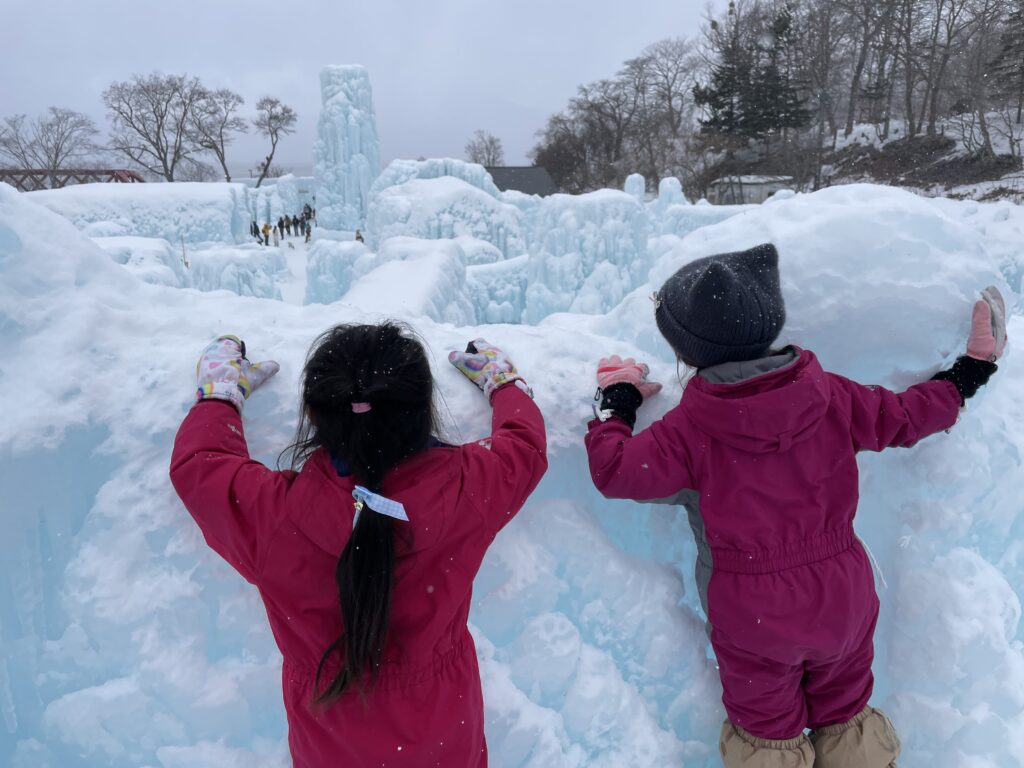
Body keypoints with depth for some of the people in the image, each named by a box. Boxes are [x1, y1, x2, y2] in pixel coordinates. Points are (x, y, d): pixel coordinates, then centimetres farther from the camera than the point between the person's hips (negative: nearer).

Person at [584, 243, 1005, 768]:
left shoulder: (690, 427, -22)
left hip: (752, 613, -3)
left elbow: (615, 473, -17)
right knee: (845, 711, 29)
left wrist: (615, 401, -1)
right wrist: (971, 368, 18)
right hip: (842, 599, 4)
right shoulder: (829, 394, -12)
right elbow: (903, 417, 1)